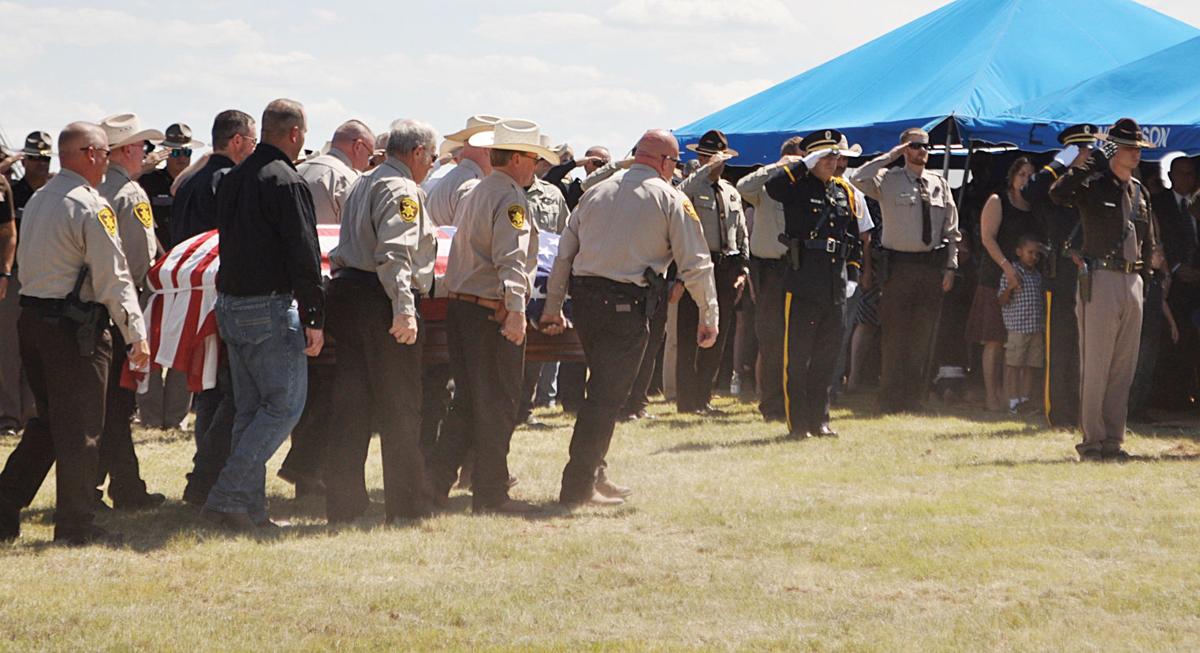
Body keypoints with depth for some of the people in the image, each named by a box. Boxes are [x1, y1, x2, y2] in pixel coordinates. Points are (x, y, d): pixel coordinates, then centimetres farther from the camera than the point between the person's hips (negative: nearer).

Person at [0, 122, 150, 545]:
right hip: (74, 328, -8)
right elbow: (113, 276, -16)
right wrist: (136, 333, -14)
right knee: (80, 427, 0)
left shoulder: (37, 201, 13)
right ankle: (75, 524, 5)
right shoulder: (90, 208, -14)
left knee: (48, 422, 17)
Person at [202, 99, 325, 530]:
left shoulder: (232, 179, 13)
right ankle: (227, 498, -11)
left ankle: (250, 508, 13)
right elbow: (303, 255, -16)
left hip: (230, 306, 9)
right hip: (270, 308, -9)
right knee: (285, 404, -3)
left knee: (249, 409, 13)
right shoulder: (286, 182, -14)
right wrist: (314, 318, -13)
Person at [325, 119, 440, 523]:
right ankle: (407, 504, 2)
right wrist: (404, 309, -27)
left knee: (351, 404, 8)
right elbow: (394, 253, -21)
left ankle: (343, 504, 8)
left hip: (346, 291, 9)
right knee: (400, 407, -2)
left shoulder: (362, 186, 22)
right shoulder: (401, 190, -9)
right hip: (381, 302, -9)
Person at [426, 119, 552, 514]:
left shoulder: (473, 195, 18)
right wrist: (516, 309, -32)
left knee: (469, 400, 14)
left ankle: (436, 479, 7)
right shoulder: (510, 198, -12)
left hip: (459, 305, 9)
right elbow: (511, 259, -24)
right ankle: (490, 494, 3)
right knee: (498, 406, -1)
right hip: (493, 312, -9)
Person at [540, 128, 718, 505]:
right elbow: (696, 264, -2)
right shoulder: (671, 200, 1)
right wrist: (709, 316, 5)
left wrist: (553, 309, 21)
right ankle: (578, 485, -3)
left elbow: (564, 254, 16)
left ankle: (592, 476, 23)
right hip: (627, 304, -6)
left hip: (583, 296, 6)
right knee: (608, 394, -1)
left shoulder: (597, 193, 16)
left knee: (604, 387, 19)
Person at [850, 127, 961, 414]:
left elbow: (951, 229, 13)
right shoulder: (888, 180, -1)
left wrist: (950, 266, 5)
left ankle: (915, 400, 13)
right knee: (896, 337, -3)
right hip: (899, 265, -4)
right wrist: (889, 156, -13)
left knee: (924, 337, 7)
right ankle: (891, 403, 0)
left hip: (932, 265, 4)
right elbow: (858, 179, -21)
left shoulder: (939, 184, 11)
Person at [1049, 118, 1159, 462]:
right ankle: (1091, 440, -2)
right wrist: (1090, 164, -21)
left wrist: (1140, 270, 13)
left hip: (1132, 281, 7)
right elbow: (1058, 193, -25)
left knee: (1124, 368, 7)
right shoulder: (1093, 184, -4)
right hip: (1100, 279, -7)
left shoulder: (1140, 192, 17)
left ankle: (1113, 440, 11)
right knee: (1096, 367, -6)